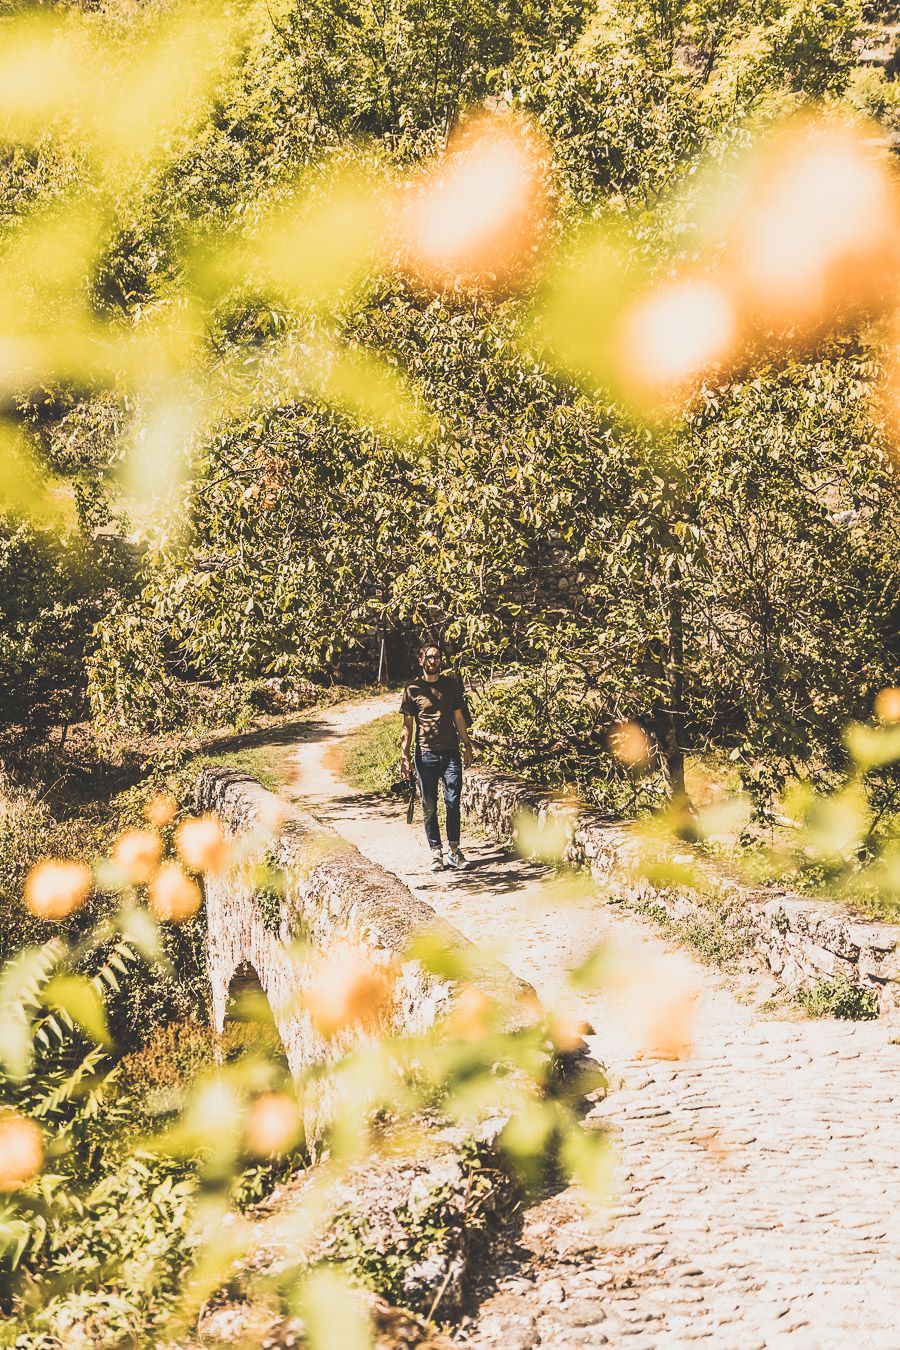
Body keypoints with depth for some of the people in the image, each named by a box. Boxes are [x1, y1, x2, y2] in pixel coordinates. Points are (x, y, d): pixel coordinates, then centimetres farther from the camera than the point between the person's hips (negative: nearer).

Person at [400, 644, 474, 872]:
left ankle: (454, 849, 7)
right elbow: (407, 725, 3)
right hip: (426, 754, -1)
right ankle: (436, 853, 8)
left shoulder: (451, 684, 9)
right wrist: (404, 756, -4)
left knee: (453, 802, -1)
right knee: (429, 806, 2)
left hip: (451, 752, 2)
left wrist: (467, 745, 13)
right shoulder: (413, 690, 2)